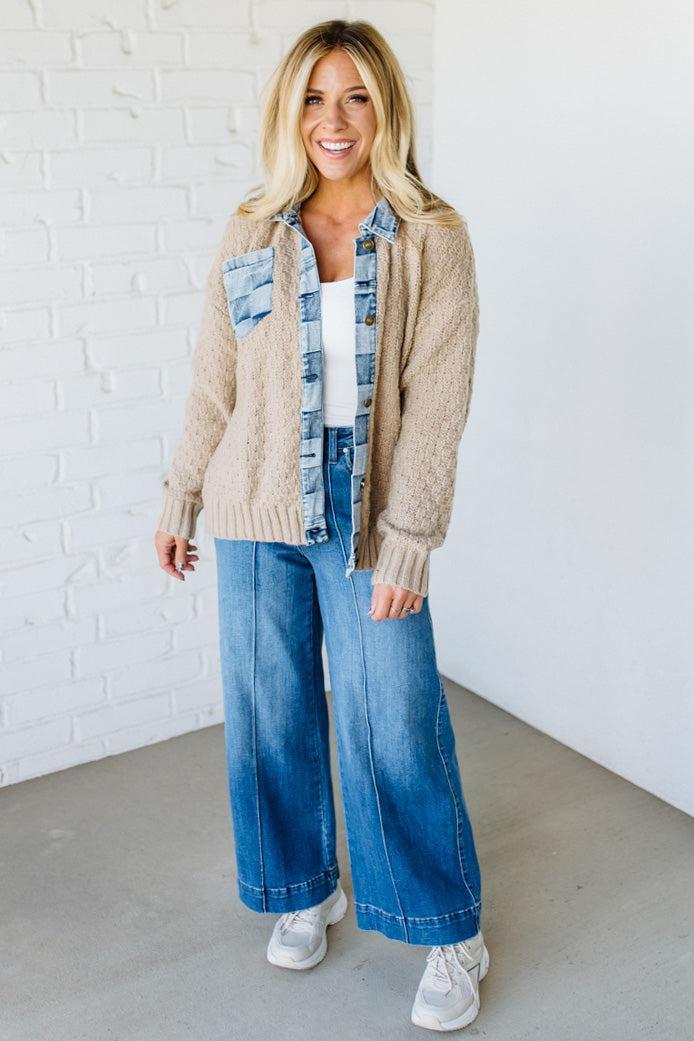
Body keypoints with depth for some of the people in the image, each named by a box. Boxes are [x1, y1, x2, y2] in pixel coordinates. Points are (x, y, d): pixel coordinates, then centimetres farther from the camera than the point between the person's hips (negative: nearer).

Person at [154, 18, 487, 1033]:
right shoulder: (250, 237, 4)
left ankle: (454, 934, 20)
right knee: (270, 712, 12)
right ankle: (307, 889, 35)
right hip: (257, 512, 3)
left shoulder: (434, 238, -4)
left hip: (368, 518, -3)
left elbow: (436, 399, -9)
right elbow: (214, 384, 9)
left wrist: (408, 539, -14)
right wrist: (180, 498, 11)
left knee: (395, 724, 0)